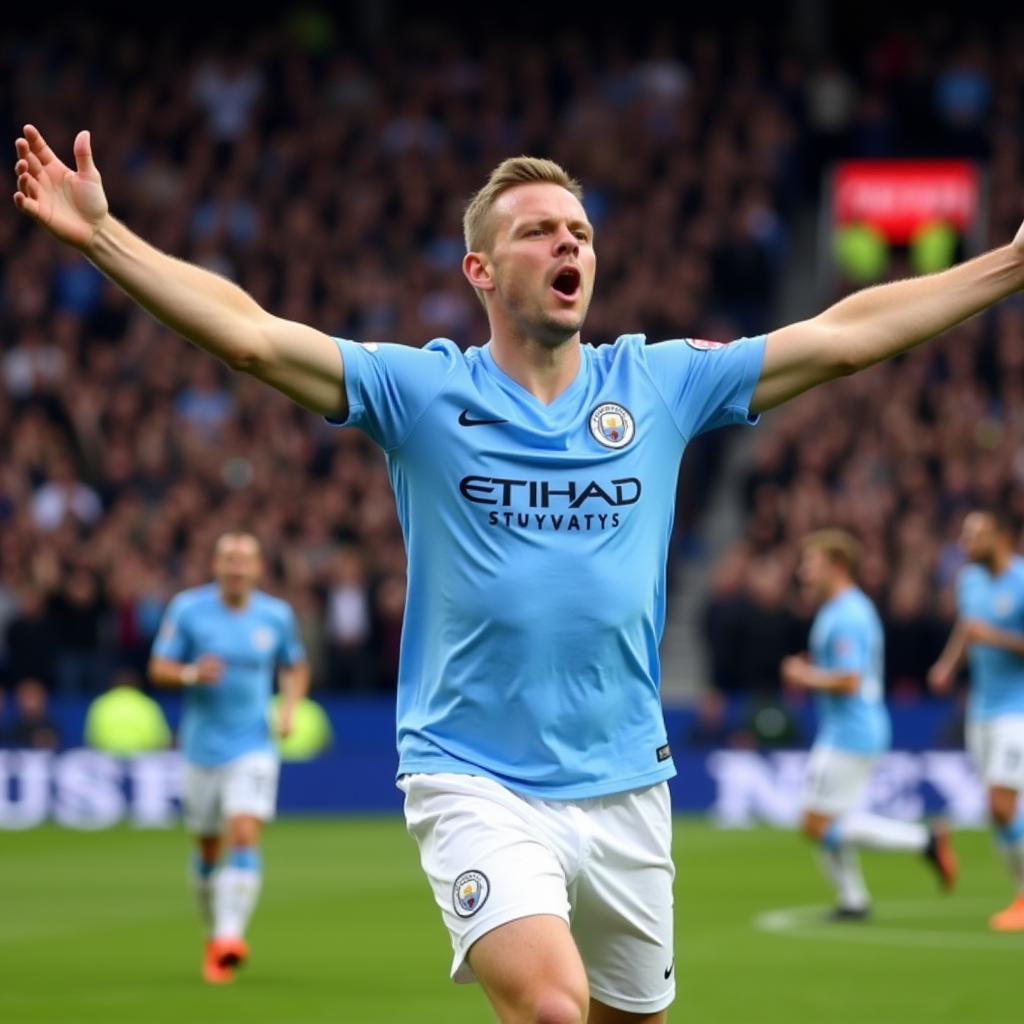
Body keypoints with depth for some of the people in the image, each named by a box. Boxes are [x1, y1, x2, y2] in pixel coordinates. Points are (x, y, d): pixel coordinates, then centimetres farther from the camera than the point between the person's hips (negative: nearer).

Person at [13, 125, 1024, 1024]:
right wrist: (101, 233, -21)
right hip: (476, 783, -4)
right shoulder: (421, 390, -2)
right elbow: (249, 333, -11)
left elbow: (845, 333, 7)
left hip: (625, 783, 4)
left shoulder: (660, 384, 6)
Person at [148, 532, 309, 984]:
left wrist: (289, 705, -2)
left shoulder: (277, 616, 1)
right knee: (208, 849, 9)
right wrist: (192, 673, -23)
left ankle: (230, 937, -24)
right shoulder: (188, 608, -3)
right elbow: (159, 668, -2)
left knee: (244, 836, -18)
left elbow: (295, 667, 17)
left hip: (254, 747, -1)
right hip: (203, 746, 1)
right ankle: (215, 933, 30)